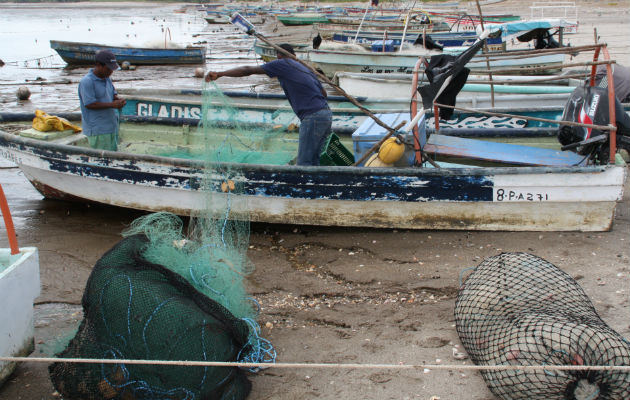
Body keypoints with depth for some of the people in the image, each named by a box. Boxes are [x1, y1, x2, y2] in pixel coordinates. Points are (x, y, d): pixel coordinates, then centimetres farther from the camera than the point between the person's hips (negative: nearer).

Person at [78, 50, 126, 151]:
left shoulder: (106, 78, 10)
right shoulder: (87, 82, -16)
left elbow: (113, 93, 22)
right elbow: (89, 104, -21)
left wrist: (118, 99, -4)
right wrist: (112, 104, -21)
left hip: (111, 126, 9)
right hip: (97, 131, -9)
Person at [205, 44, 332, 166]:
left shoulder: (282, 64, 3)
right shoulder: (305, 68, 24)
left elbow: (248, 70, 1)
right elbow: (324, 93, 27)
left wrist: (219, 74, 5)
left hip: (313, 117, -8)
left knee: (303, 163, -7)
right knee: (312, 161, 13)